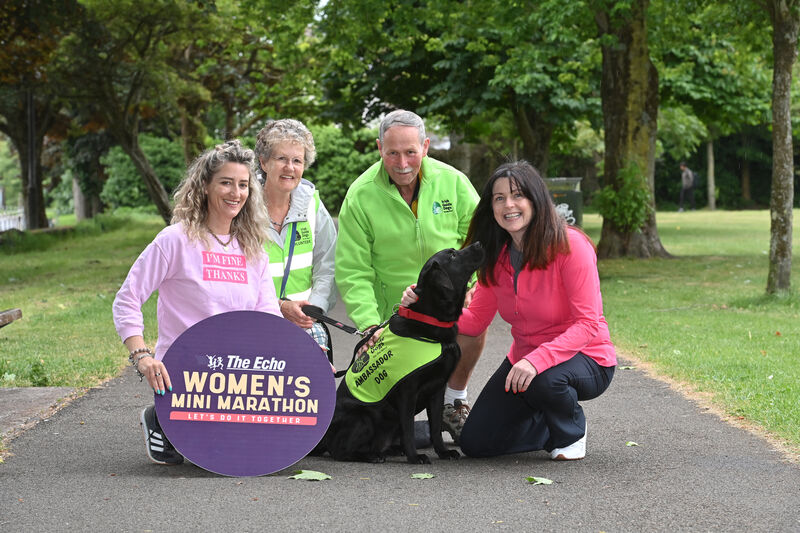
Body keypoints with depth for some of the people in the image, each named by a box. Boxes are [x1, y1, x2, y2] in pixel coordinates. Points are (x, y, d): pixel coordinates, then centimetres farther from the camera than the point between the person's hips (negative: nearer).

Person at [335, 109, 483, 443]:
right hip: (395, 310, -1)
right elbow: (352, 272, -9)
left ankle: (454, 399, -5)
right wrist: (369, 324, -20)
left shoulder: (451, 181, -6)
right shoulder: (361, 196, -10)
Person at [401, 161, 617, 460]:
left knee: (544, 380, -40)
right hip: (524, 359, 6)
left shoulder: (569, 245, -20)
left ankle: (571, 432, -4)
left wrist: (538, 360, -38)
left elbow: (588, 324, -24)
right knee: (475, 443, -5)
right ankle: (551, 425, 22)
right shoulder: (497, 256, 0)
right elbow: (475, 321, 3)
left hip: (583, 359, -6)